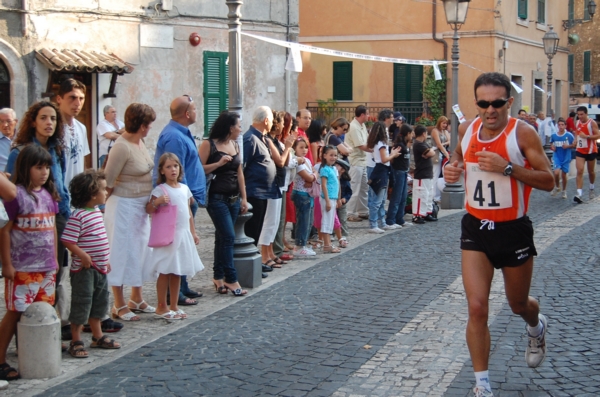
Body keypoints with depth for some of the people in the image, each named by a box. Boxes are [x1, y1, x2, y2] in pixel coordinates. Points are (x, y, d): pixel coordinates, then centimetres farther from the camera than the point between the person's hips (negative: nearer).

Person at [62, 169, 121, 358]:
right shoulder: (78, 216, -20)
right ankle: (76, 342, 10)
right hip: (84, 270, -9)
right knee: (81, 304, -1)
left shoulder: (97, 211, 9)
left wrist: (105, 260, 20)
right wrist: (83, 255, -27)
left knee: (100, 302, 18)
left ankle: (98, 336, 32)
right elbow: (67, 240, -24)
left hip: (100, 268, 9)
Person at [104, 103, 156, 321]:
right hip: (123, 206, -9)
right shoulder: (122, 147, -21)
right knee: (122, 253, 0)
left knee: (140, 250, 15)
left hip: (141, 206, 9)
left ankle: (136, 299, 28)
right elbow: (108, 182, -16)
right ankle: (119, 305, 10)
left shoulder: (139, 142, 5)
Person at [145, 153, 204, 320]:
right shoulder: (160, 190, -8)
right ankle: (161, 307, 8)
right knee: (165, 272, -1)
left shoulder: (184, 188, 10)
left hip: (184, 234, 6)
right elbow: (149, 210, -11)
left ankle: (174, 306, 19)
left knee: (177, 272, 11)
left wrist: (193, 232, 16)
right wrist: (157, 201, -29)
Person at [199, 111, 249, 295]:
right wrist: (218, 163, -19)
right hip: (217, 198, -7)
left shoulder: (235, 145, 13)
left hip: (234, 199, 7)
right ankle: (231, 279, -5)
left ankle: (218, 277, 17)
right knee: (228, 237, -10)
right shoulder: (209, 144, -7)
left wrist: (244, 198, 12)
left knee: (222, 238, 11)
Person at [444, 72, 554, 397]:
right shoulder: (467, 129, -2)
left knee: (518, 303, 17)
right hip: (475, 227, 2)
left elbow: (548, 181, -16)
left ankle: (537, 328, 55)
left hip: (513, 230, -2)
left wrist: (507, 167, -28)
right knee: (476, 308, -8)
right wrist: (452, 167, -2)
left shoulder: (522, 133, -15)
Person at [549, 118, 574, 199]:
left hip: (566, 158, -1)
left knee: (564, 174, 8)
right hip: (557, 157, 1)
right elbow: (551, 144, 14)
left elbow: (574, 144, 0)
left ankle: (564, 191, 27)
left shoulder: (569, 135, -9)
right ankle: (557, 187, 10)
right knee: (556, 172, -17)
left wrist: (568, 146, -17)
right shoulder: (553, 135, -2)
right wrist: (552, 147, -7)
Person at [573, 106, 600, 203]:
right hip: (580, 151, 3)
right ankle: (579, 194, -20)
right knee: (579, 171, -12)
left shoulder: (592, 123, -12)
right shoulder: (577, 123, 5)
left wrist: (586, 136, -28)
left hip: (591, 150, -3)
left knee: (591, 171, 14)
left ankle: (591, 189, 38)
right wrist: (576, 140, 4)